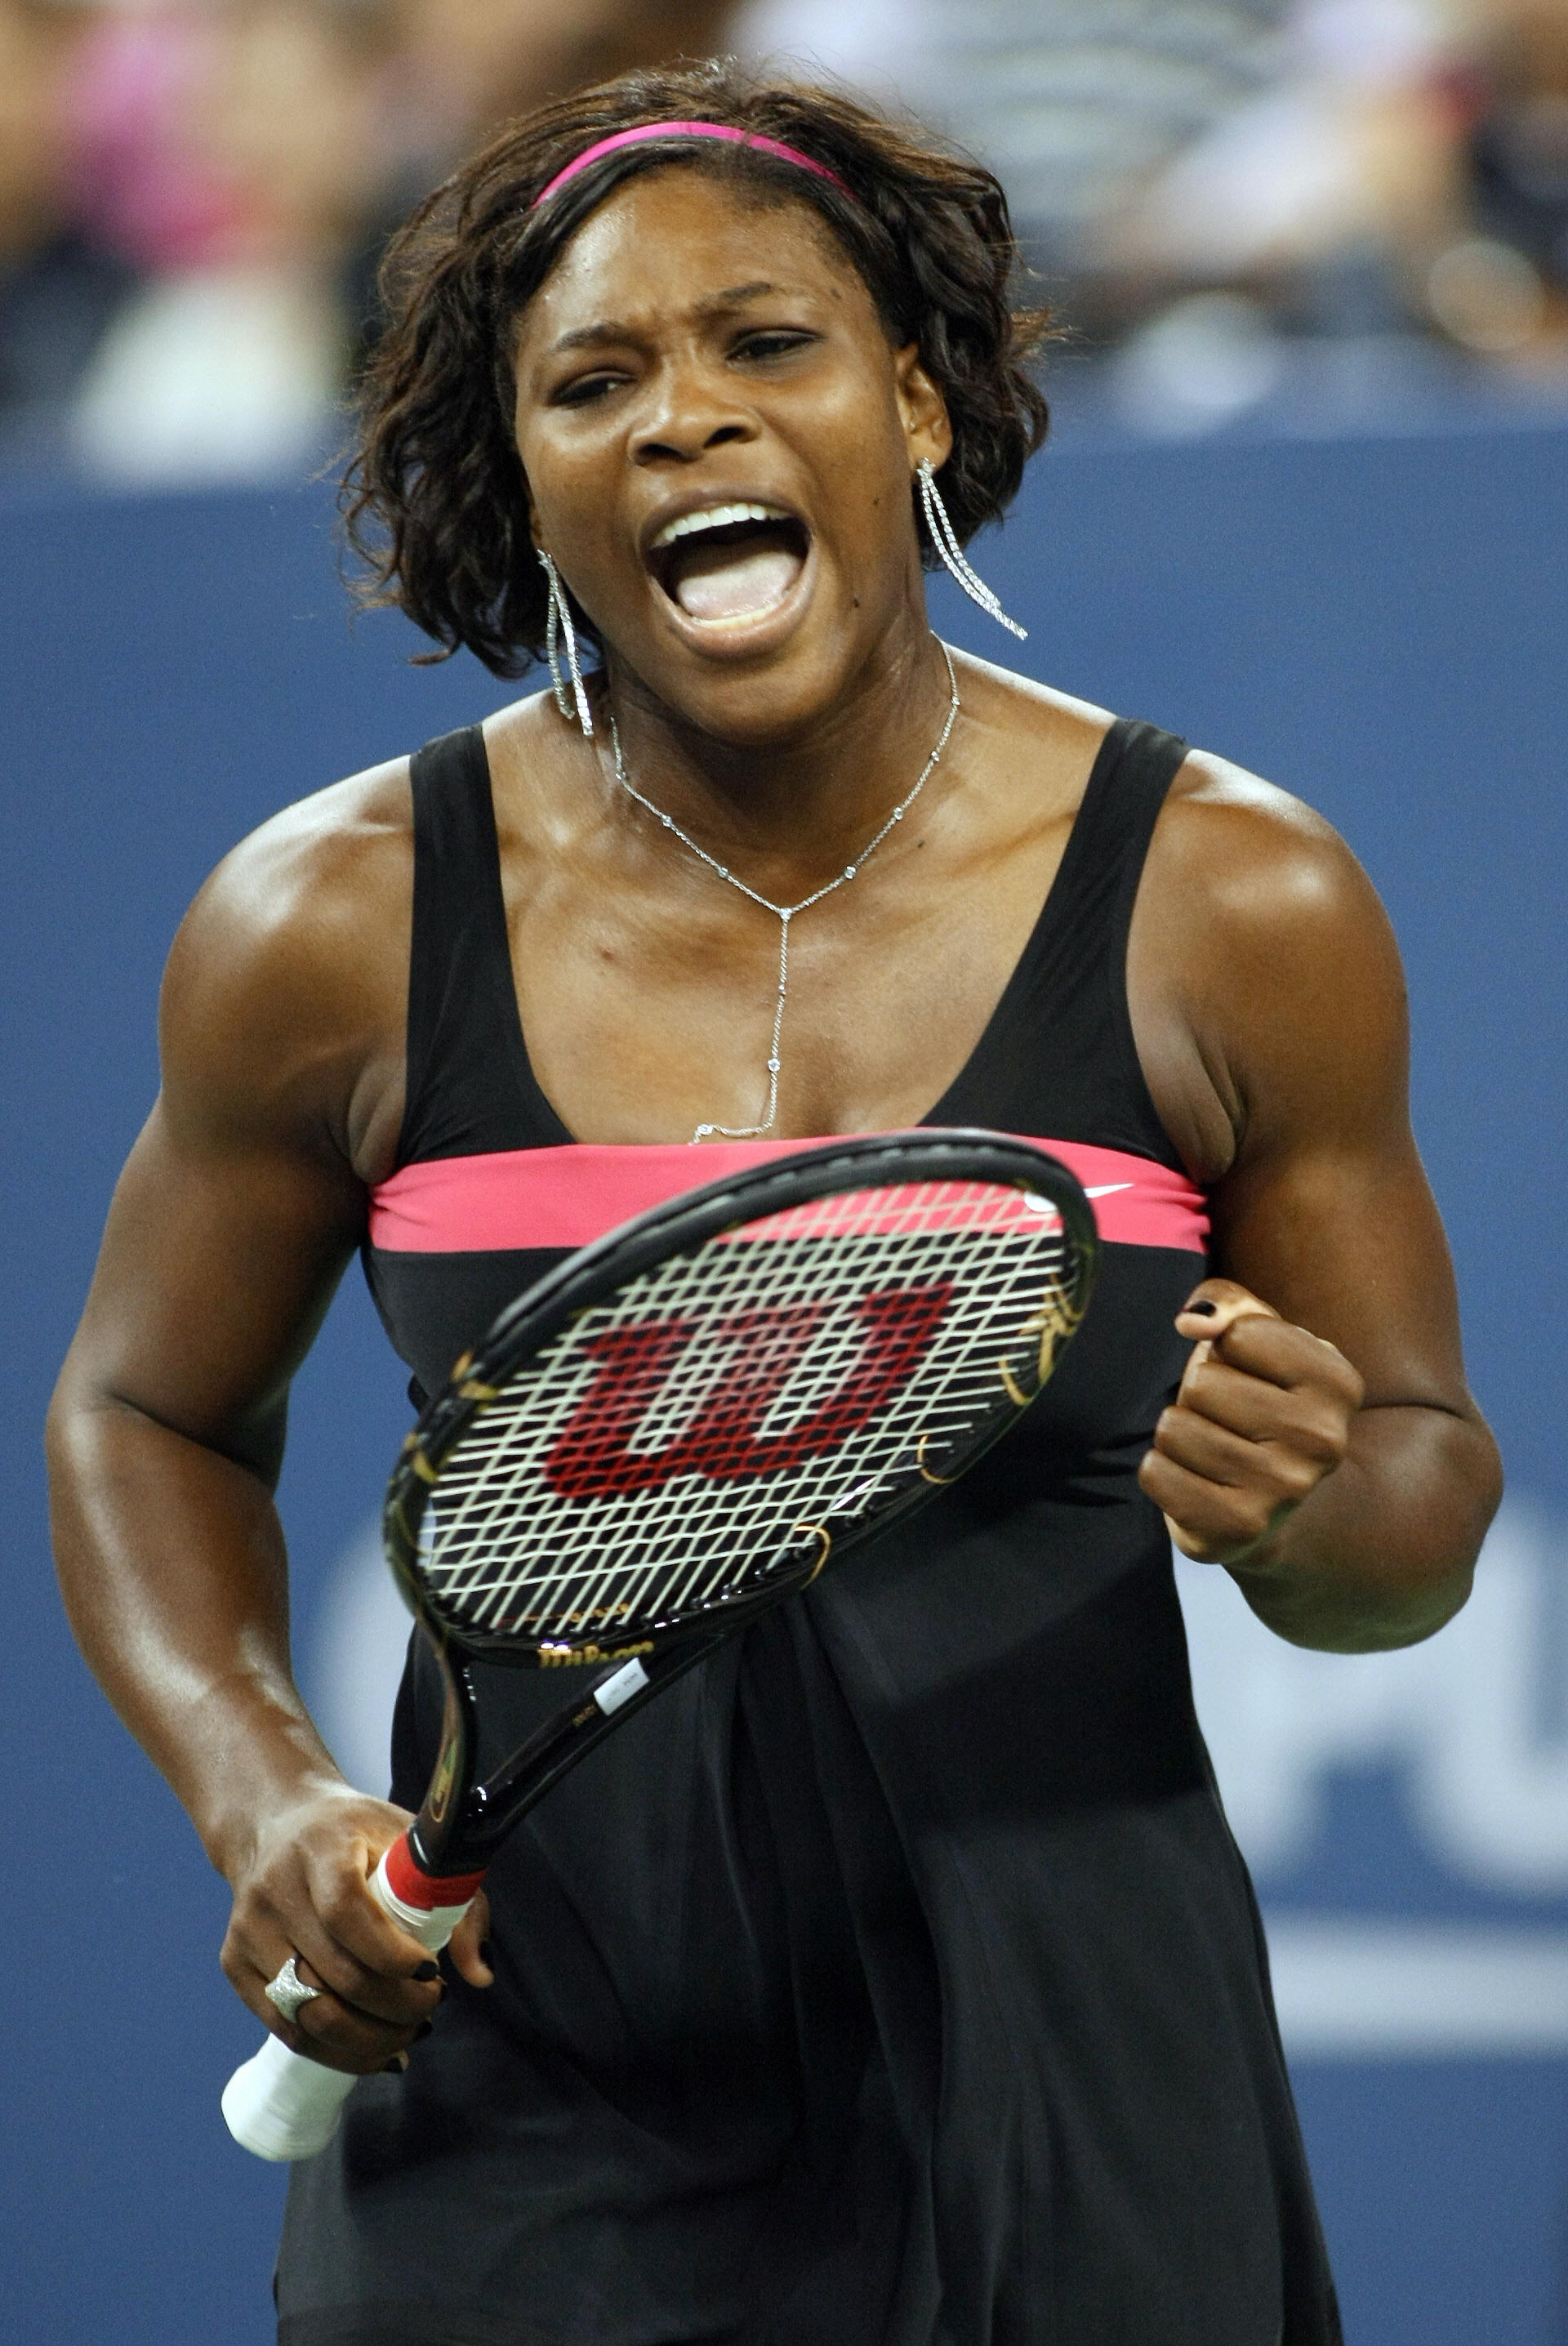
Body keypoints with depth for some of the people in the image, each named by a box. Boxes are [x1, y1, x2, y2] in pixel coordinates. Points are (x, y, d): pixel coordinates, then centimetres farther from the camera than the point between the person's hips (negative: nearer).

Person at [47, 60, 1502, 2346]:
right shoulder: (335, 931, -2)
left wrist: (1307, 1512, -17)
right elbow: (149, 1419, 13)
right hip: (516, 2136, 0)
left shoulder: (1233, 911, -4)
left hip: (1071, 2149, 0)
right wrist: (260, 1798, -5)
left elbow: (1425, 1482, 6)